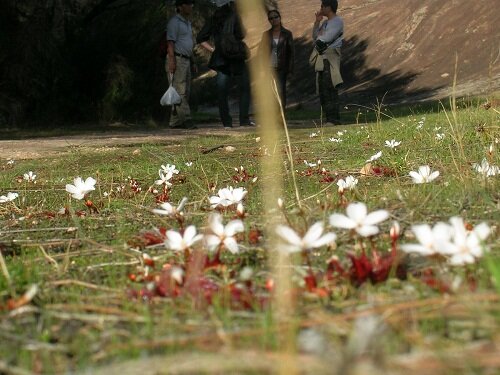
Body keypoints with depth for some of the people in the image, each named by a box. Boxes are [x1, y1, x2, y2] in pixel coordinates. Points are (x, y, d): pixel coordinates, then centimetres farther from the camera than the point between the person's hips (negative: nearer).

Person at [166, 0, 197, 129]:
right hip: (177, 60, -10)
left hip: (186, 60, 10)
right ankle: (186, 120, -18)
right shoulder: (174, 22, -7)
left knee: (185, 92, 6)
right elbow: (170, 43, -14)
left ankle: (175, 122, 8)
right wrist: (172, 61, -22)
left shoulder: (187, 23, 22)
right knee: (180, 91, -12)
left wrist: (192, 63, 22)